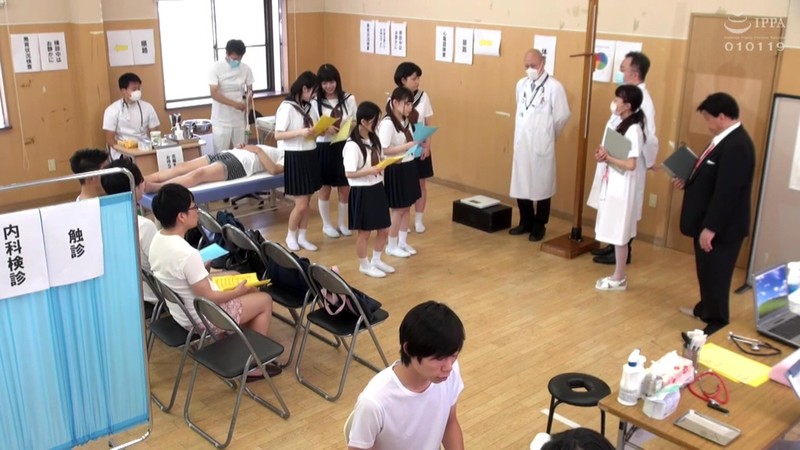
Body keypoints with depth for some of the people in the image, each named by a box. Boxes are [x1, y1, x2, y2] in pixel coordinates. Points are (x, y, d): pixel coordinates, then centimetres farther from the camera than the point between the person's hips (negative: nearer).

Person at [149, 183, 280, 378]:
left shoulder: (157, 239, -6)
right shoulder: (188, 254, -33)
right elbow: (209, 298, -24)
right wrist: (238, 292, -9)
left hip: (180, 312, 9)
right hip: (202, 319, -9)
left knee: (235, 277, 25)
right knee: (264, 300, 6)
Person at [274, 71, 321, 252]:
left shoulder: (306, 106, 11)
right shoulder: (287, 107, -14)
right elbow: (278, 135, -18)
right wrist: (301, 132, -27)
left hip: (310, 155, 8)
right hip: (295, 157, -8)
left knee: (306, 202, 12)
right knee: (301, 204, -3)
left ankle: (302, 237, 23)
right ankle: (290, 236, 17)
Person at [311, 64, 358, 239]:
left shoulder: (349, 99, -2)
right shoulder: (315, 102, -6)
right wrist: (326, 129, -25)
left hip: (345, 147, 2)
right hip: (324, 148, -1)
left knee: (345, 188, 11)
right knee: (325, 188, 10)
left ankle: (343, 223, 29)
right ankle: (327, 224, 26)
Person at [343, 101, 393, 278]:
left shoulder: (373, 139, 6)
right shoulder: (352, 145, -20)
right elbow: (349, 173, -22)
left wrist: (386, 164, 3)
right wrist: (372, 170, -27)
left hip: (377, 189, 8)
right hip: (362, 192, -8)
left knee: (384, 230, 15)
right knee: (364, 232, 7)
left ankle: (376, 260, 35)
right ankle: (364, 265, 26)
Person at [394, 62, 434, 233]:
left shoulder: (423, 96, -3)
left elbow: (428, 125, 1)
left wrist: (427, 146, -6)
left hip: (420, 146, 2)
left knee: (420, 184, 9)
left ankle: (418, 220, 21)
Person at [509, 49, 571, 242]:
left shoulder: (554, 87, -12)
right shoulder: (521, 84, 7)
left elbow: (562, 115, -7)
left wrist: (548, 134, 6)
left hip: (542, 145, -5)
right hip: (521, 143, 5)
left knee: (541, 185, 5)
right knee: (520, 184, 11)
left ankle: (539, 226, 17)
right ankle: (525, 222, 26)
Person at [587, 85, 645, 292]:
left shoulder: (633, 130, -19)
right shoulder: (620, 124, 10)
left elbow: (631, 165, -24)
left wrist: (607, 158, -15)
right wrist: (601, 154, -6)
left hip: (622, 187, -9)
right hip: (611, 185, 9)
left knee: (619, 234, 1)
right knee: (616, 233, 15)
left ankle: (619, 279, 12)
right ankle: (618, 275, 24)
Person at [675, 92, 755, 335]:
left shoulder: (737, 145, -25)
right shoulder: (726, 139, 9)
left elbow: (726, 192, -26)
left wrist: (710, 228, -24)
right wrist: (687, 182, 6)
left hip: (721, 228, -10)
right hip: (709, 223, 10)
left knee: (716, 275, 3)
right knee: (707, 272, 24)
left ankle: (717, 324, 17)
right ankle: (706, 309, 41)